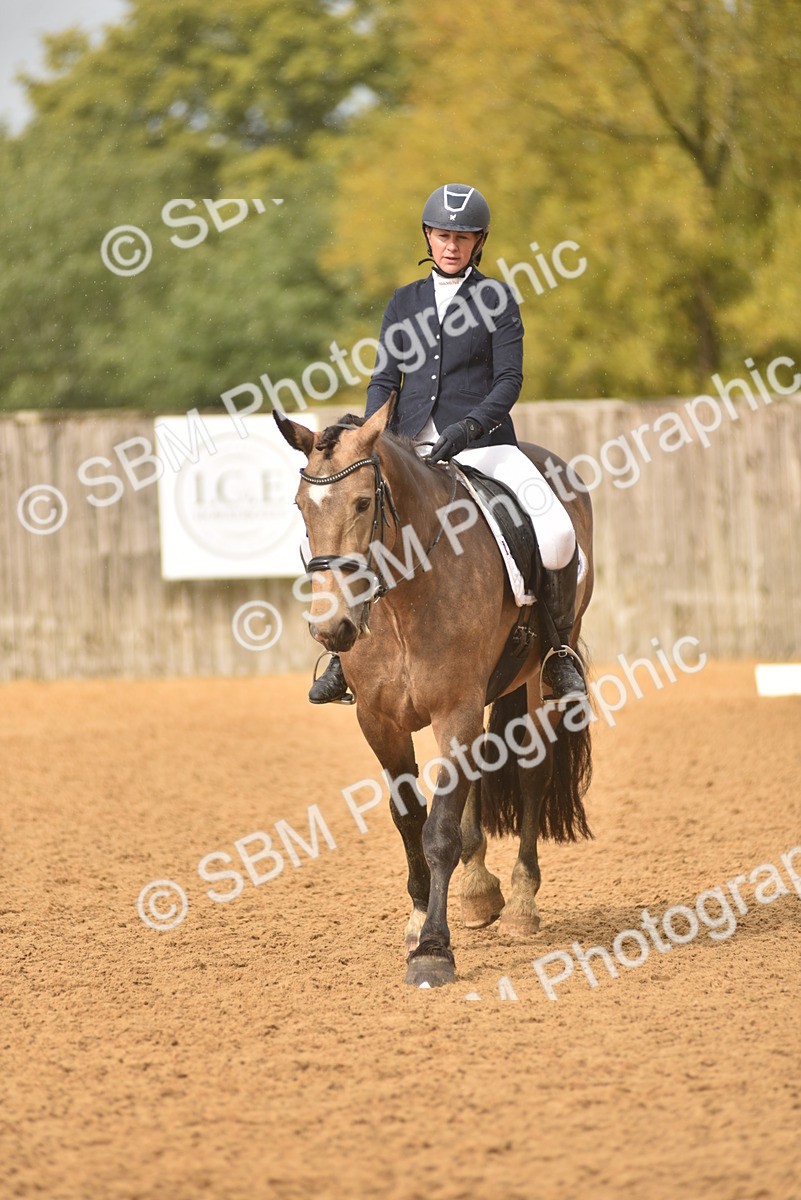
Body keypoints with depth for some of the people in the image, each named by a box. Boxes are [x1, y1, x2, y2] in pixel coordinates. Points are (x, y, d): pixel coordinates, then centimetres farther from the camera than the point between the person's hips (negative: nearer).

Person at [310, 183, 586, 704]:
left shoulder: (496, 299, 4)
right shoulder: (405, 301, 15)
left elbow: (509, 380, -4)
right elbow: (384, 379, 11)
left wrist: (468, 427, -21)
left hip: (482, 444, -3)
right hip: (411, 449, 3)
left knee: (557, 539, -26)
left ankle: (560, 647, -4)